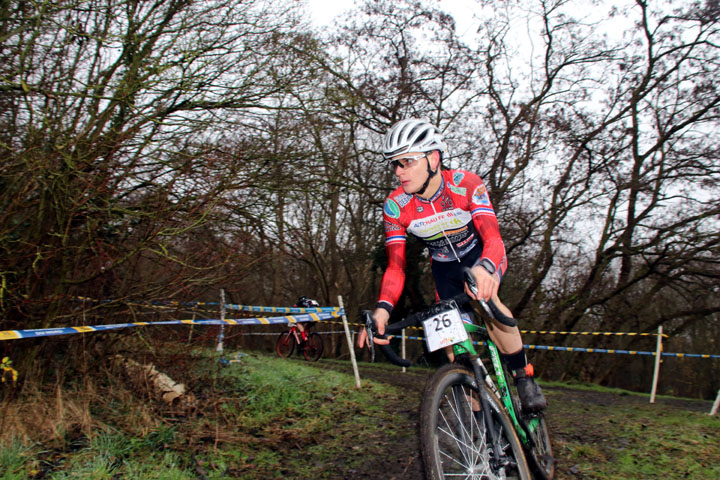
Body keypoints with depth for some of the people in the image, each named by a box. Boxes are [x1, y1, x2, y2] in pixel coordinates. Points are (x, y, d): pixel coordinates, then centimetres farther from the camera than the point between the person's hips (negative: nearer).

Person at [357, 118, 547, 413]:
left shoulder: (467, 185, -29)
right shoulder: (395, 207, -22)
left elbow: (493, 238, -38)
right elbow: (396, 266, -23)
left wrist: (484, 268, -62)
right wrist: (383, 308, -42)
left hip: (481, 256, -3)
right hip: (444, 267, 3)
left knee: (483, 296, -34)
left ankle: (524, 376, -17)